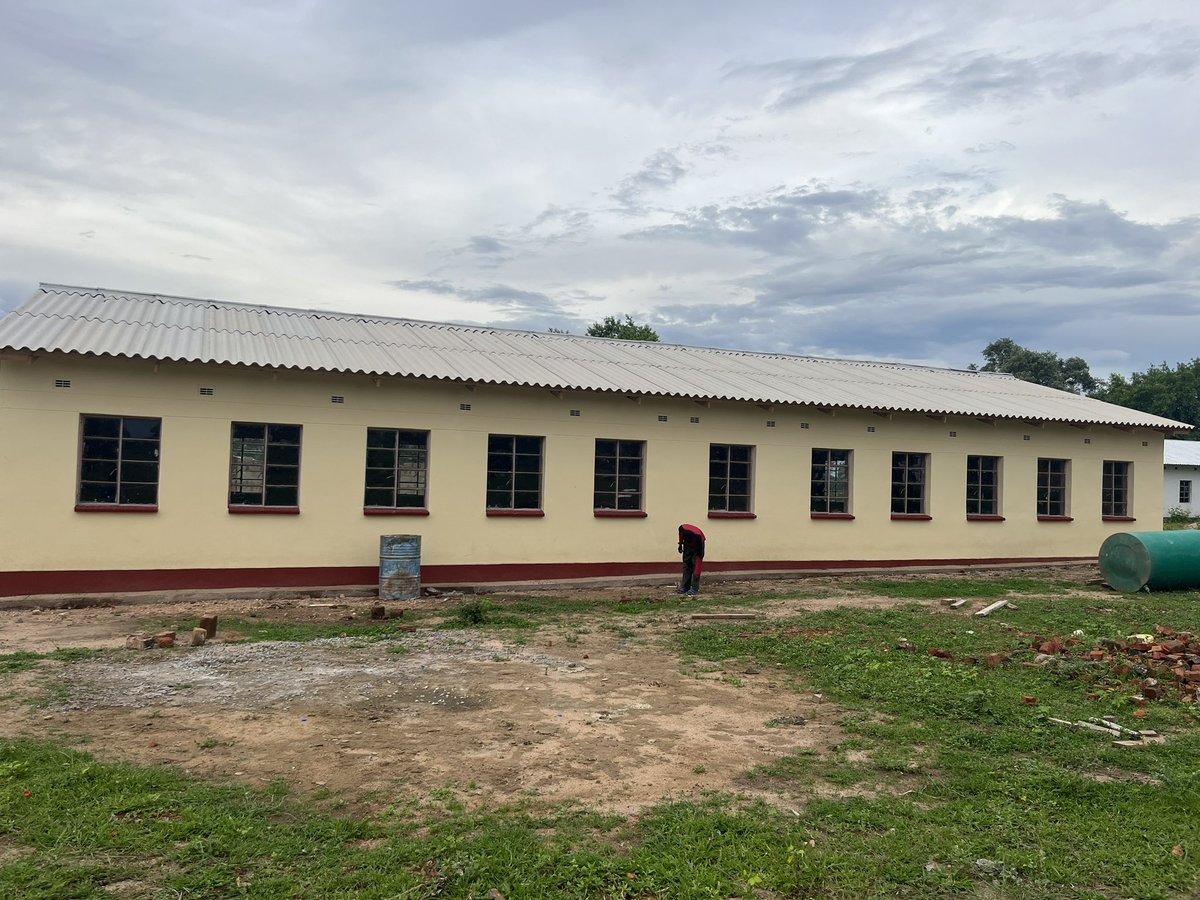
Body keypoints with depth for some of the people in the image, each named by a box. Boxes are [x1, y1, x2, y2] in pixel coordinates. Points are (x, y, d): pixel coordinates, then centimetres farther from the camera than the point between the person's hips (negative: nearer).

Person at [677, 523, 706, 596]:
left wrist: (697, 573, -38)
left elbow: (699, 556, -37)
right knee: (686, 565, 0)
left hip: (698, 545, -4)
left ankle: (694, 589, -14)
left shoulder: (698, 536, -41)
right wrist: (680, 544, 4)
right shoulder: (682, 529, -33)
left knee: (695, 565, -15)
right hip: (688, 546, 4)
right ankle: (685, 587, 3)